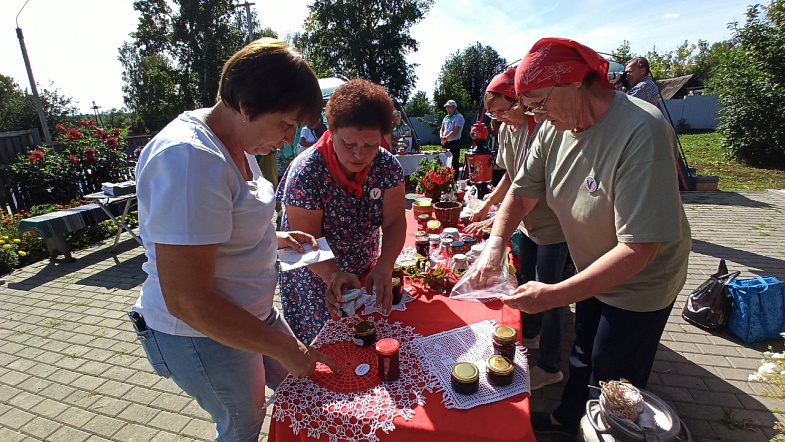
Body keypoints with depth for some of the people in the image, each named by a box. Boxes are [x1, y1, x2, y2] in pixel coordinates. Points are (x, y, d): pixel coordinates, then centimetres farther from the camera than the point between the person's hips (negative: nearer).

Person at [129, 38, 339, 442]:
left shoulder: (235, 143, 1)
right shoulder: (188, 159, -31)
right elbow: (186, 302, -31)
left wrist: (273, 238, 1)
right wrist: (284, 347, -23)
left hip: (250, 314, 9)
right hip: (202, 334, -8)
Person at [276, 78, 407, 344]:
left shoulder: (387, 166, -13)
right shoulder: (306, 172, -25)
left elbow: (394, 222, -17)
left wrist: (384, 267, -34)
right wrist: (334, 275, -42)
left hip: (365, 276, 4)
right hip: (315, 281, -4)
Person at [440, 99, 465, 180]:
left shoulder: (459, 117, -7)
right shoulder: (446, 117, 16)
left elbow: (455, 132, -17)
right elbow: (442, 129, 18)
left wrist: (446, 138, -16)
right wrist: (442, 137, -3)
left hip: (455, 143, -7)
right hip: (445, 143, 7)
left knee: (455, 162, -2)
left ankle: (455, 180, 4)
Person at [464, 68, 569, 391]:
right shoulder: (506, 129, 2)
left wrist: (496, 220, -29)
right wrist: (486, 205, 6)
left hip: (552, 225, -8)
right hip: (527, 221, 8)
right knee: (526, 281, 22)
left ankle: (550, 366, 22)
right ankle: (529, 334, 46)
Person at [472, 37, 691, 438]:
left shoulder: (640, 132, -33)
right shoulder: (554, 126, -12)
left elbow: (639, 249, -35)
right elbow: (522, 191, -6)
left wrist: (555, 295, -38)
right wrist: (494, 247, -21)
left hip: (639, 284, -7)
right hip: (592, 272, 7)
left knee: (610, 380, 11)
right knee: (582, 355, 26)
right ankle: (566, 420, 51)